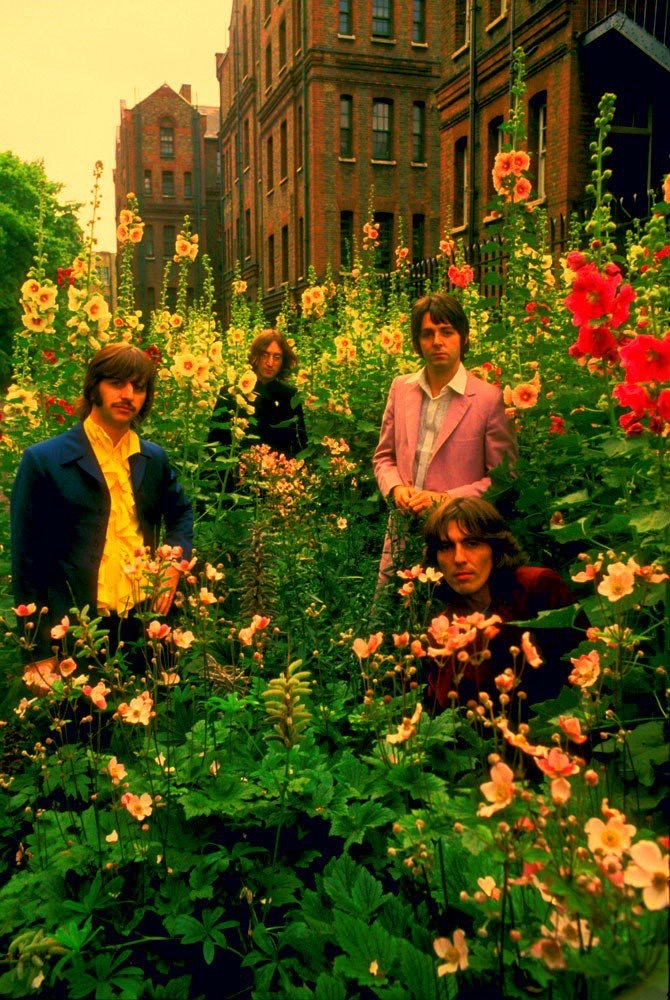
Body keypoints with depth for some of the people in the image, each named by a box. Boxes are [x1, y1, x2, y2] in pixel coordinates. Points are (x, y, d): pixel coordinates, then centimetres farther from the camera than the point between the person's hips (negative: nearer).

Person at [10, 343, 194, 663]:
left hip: (146, 622, 4)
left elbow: (181, 513, 23)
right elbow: (27, 558, -5)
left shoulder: (154, 459, 7)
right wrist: (40, 650, -7)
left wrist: (174, 563, 3)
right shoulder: (43, 460, -6)